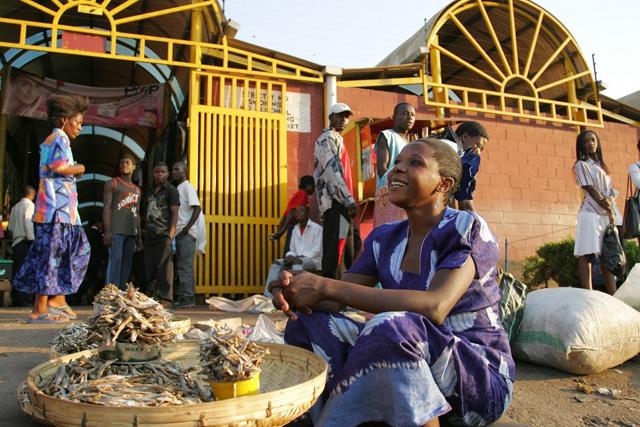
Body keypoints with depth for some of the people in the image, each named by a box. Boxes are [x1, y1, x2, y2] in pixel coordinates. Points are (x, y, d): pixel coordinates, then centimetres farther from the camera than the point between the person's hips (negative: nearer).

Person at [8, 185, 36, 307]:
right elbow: (29, 223, -15)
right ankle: (25, 299, -9)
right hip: (26, 242, -7)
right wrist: (33, 239, -13)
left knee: (17, 270, 9)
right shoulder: (30, 206, -6)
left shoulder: (15, 207, 16)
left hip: (16, 242, 7)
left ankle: (15, 299, 12)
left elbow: (10, 226, 17)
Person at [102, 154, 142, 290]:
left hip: (132, 232, 5)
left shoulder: (137, 190, 21)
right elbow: (106, 207, -4)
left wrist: (139, 236, 15)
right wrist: (107, 231, -14)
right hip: (116, 230, -5)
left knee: (127, 262, 4)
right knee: (115, 260, -12)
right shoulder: (112, 183, 5)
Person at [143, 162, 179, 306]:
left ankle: (165, 298, -5)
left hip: (163, 236, -7)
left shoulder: (171, 190, 2)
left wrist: (171, 233, -16)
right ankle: (151, 298, 17)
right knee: (149, 270, 9)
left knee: (163, 268, -9)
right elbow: (146, 214, 23)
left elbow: (174, 213, -7)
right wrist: (144, 232, 14)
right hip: (149, 236, 7)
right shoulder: (150, 192, 22)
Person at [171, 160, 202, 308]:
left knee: (185, 266, -10)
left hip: (186, 233, -9)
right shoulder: (177, 189, 20)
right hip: (179, 233, 9)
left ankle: (187, 298, -7)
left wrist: (187, 227, -22)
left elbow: (197, 208, -16)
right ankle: (180, 297, 16)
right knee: (179, 266, 10)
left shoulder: (187, 187, -5)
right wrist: (174, 230, 12)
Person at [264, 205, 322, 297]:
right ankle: (269, 295, -20)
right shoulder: (295, 229, 14)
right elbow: (292, 250, 16)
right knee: (276, 264, -13)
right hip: (297, 259, 6)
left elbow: (317, 251, -13)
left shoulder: (317, 228, -6)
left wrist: (299, 258, -20)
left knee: (297, 266, -36)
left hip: (313, 260, -6)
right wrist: (290, 256, -8)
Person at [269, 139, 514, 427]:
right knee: (308, 321, -11)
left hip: (482, 375, -5)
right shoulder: (384, 239, 5)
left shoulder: (467, 228, -14)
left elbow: (435, 307, -31)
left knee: (389, 326, -35)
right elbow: (338, 298, 2)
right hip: (409, 359, 5)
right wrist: (294, 291, -22)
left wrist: (326, 286, -32)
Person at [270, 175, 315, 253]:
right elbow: (292, 212, -16)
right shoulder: (303, 194, -4)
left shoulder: (297, 194, 22)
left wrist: (278, 232, 12)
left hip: (292, 227, 9)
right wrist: (283, 230, -22)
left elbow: (285, 214, 17)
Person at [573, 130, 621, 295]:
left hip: (607, 213, 7)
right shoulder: (581, 164, 0)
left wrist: (611, 207, -10)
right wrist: (608, 209, -12)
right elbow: (591, 189, -9)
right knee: (587, 254, -10)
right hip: (591, 213, -7)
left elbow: (611, 191, 12)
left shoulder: (601, 165, 20)